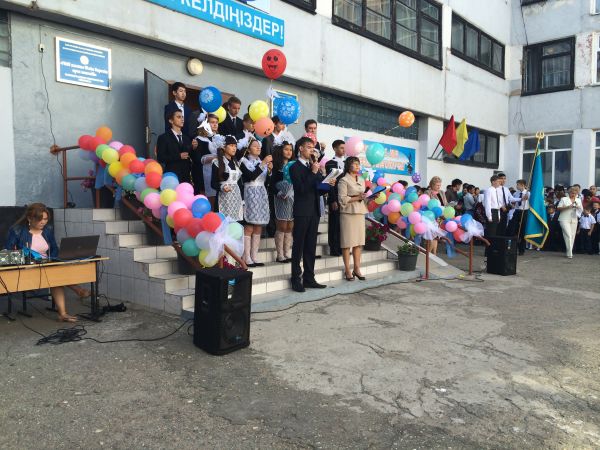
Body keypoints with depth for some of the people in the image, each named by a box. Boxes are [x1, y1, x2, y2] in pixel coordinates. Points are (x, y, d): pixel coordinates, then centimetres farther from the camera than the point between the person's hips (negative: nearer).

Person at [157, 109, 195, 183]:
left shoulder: (186, 138, 16)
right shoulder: (163, 138, 1)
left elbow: (190, 157, 14)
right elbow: (160, 158, -8)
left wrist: (193, 148, -5)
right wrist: (178, 156, -16)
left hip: (186, 176, 5)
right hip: (172, 176, -5)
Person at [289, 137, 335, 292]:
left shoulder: (314, 167, 15)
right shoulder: (295, 168, -5)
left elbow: (317, 190, 16)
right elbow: (302, 189, -17)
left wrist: (328, 185, -3)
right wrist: (313, 173, -16)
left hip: (314, 211, 7)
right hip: (302, 212, -6)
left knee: (311, 247, 10)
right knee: (298, 246, -1)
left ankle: (309, 278, 16)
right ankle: (296, 280, 5)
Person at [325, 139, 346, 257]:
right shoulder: (330, 163, -1)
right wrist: (333, 200, -13)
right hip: (335, 198, -5)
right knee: (335, 224, -2)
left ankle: (342, 248, 11)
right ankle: (334, 249, 4)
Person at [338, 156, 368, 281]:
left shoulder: (361, 180, 17)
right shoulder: (344, 180, -4)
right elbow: (342, 199, -11)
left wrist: (365, 197, 1)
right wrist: (357, 198, -16)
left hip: (360, 213, 6)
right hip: (348, 213, -6)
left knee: (358, 242, 5)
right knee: (347, 242, -3)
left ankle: (357, 269, 12)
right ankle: (347, 270, 3)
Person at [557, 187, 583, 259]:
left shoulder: (578, 200, 16)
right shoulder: (564, 199, 3)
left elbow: (581, 210, 17)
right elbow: (558, 208, -3)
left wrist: (578, 207, -5)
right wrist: (567, 207, -16)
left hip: (574, 220, 5)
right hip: (565, 220, -5)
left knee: (572, 236, 3)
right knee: (568, 235, -14)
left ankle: (570, 252, 13)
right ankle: (569, 253, -14)